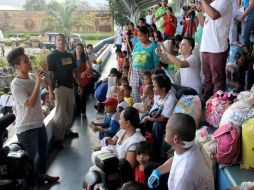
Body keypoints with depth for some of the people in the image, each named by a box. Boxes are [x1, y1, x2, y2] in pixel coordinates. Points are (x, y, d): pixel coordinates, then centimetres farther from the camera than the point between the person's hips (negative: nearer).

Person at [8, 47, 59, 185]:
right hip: (26, 129, -8)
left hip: (39, 123, 8)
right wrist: (37, 82, -30)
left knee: (43, 152, 27)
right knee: (30, 159, 6)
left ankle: (41, 175, 50)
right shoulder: (16, 85, -23)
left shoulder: (32, 77, -1)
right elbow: (31, 103, -32)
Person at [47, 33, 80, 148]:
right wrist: (50, 91, -21)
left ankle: (67, 131, 35)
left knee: (69, 111, 18)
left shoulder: (70, 55, 11)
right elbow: (49, 75, -15)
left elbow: (75, 71, 18)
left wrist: (79, 84, 13)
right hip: (59, 87, -7)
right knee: (60, 114, -6)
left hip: (70, 87, 7)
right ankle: (57, 138, 3)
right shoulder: (52, 56, -9)